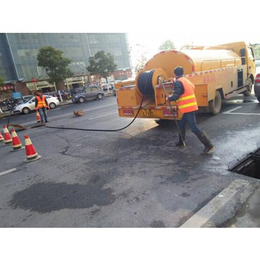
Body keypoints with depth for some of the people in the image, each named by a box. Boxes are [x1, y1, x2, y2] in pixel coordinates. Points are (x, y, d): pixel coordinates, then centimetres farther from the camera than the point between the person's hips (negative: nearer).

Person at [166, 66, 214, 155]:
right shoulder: (186, 81, 16)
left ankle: (208, 145, -7)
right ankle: (181, 142, 32)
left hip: (187, 108, -10)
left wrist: (169, 98, 1)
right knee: (181, 124, 20)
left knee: (194, 127, -9)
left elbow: (176, 96, -18)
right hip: (191, 106, 10)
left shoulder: (178, 82, -12)